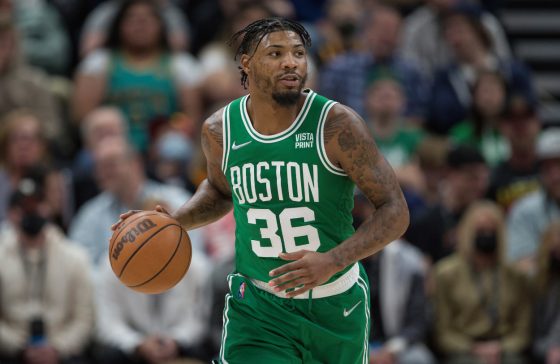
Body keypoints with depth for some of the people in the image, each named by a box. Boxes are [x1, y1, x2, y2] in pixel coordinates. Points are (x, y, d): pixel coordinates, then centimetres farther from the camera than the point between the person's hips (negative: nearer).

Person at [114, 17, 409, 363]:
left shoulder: (336, 124, -17)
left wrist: (332, 262, -30)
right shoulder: (220, 129, -5)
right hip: (258, 306, 1)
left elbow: (395, 211, -15)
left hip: (335, 304, -1)